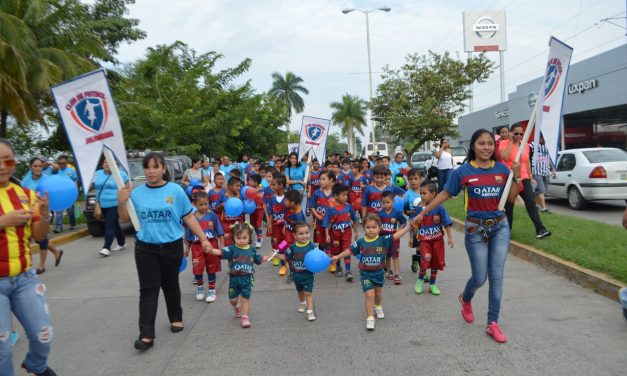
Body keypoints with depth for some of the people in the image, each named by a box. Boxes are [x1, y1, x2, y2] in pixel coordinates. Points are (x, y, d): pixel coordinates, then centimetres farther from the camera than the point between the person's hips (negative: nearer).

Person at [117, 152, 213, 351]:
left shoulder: (175, 190, -5)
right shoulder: (136, 193, -1)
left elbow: (189, 217, -1)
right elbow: (125, 219, 5)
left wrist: (203, 239, -3)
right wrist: (121, 202, -14)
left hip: (172, 247, -1)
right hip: (145, 249, 1)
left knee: (170, 286, 15)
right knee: (148, 290, -1)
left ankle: (176, 318, 37)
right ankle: (146, 335, 1)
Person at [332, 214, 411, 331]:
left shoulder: (384, 240, -15)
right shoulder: (360, 242, -12)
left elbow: (396, 235, -22)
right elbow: (350, 251, -1)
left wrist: (409, 226, -30)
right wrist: (337, 257, -1)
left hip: (378, 272, 2)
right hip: (365, 273, -2)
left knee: (377, 294, 22)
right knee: (369, 295, -8)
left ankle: (377, 307, 54)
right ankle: (370, 318, 4)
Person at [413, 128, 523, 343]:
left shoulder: (502, 169, 0)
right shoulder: (463, 171, -8)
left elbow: (511, 199, 5)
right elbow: (444, 194, -1)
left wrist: (517, 177, -10)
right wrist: (422, 214, -1)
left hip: (500, 227, 3)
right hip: (476, 229, -2)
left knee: (496, 277, 3)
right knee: (480, 278, 5)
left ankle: (493, 324, 14)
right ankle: (465, 299, 39)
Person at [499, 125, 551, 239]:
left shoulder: (525, 145, 9)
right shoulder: (504, 143, -7)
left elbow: (527, 162, 17)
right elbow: (506, 158, -24)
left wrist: (530, 177, 16)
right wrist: (510, 142, -18)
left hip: (523, 178, 4)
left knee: (531, 203, -5)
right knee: (508, 206, 5)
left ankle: (540, 230, -8)